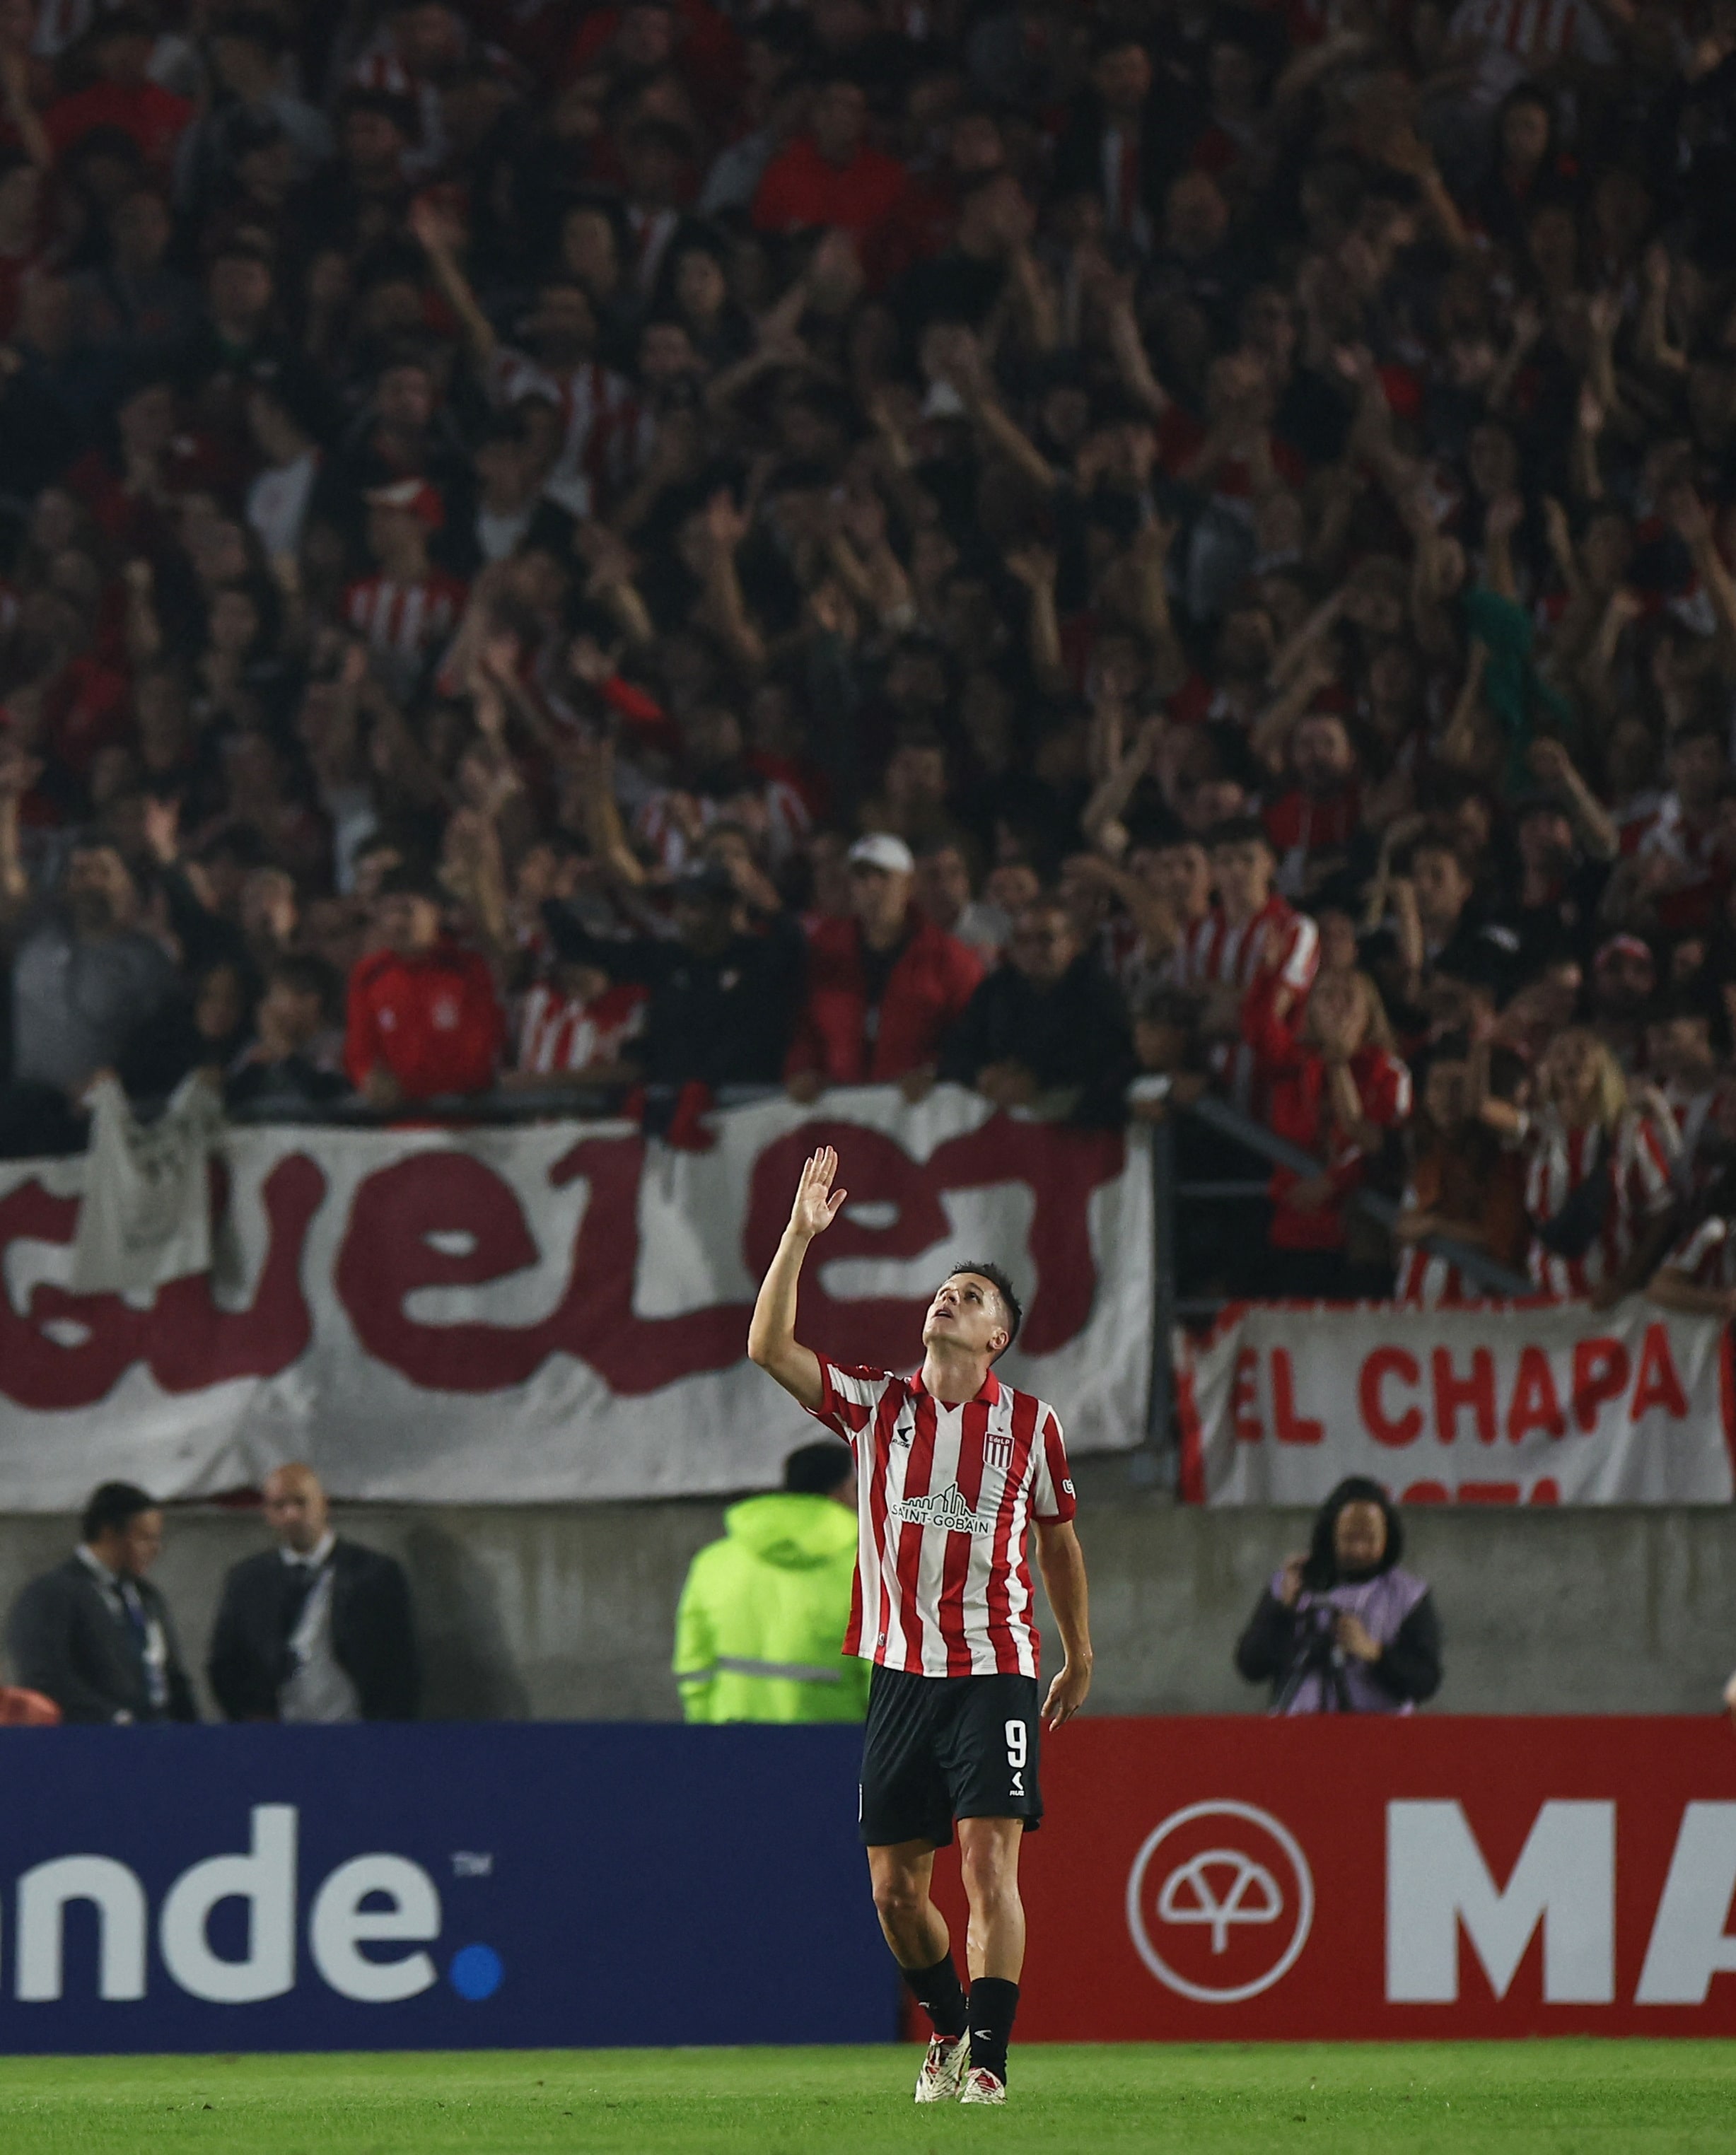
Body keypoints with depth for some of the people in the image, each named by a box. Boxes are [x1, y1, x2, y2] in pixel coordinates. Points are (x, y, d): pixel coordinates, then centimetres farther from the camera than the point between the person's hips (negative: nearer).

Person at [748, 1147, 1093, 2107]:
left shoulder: (1030, 1423, 5)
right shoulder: (876, 1403, 6)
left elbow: (1057, 1540, 17)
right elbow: (769, 1347, -5)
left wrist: (1079, 1659, 22)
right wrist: (800, 1234, -12)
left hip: (995, 1673, -2)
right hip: (899, 1670, 2)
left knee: (990, 1859, -15)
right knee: (894, 1883, 5)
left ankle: (988, 2062, -15)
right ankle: (948, 2027, 28)